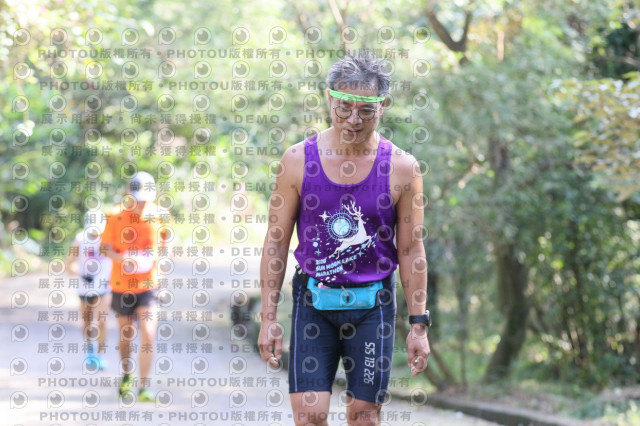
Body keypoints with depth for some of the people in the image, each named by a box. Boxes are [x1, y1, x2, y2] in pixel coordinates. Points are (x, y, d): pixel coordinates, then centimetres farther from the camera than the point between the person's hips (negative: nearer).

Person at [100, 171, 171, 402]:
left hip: (148, 285, 0)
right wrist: (122, 259, -23)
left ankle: (144, 387, -6)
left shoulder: (160, 214, -6)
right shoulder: (115, 215, -11)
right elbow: (106, 246, -6)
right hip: (122, 285, 0)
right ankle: (127, 375, 38)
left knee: (148, 335, -12)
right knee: (126, 336, 12)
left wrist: (154, 255, -2)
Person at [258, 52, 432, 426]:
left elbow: (411, 251, 2)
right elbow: (277, 242, 3)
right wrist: (269, 318, -1)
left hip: (372, 305, 0)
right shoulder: (298, 160, -2)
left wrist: (419, 324, -1)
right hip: (313, 299, 0)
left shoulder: (402, 168, -3)